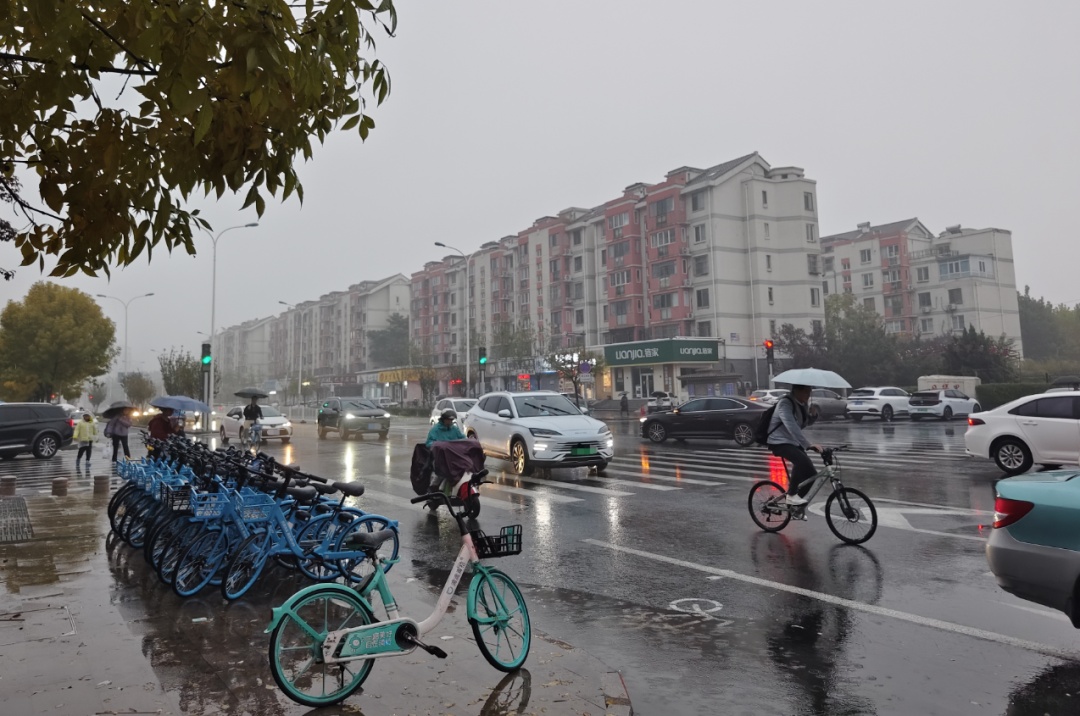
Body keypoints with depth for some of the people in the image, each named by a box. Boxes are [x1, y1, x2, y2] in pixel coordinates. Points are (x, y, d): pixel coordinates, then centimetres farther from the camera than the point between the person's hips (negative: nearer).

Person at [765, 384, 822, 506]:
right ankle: (791, 495, -19)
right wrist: (809, 445, -45)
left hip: (793, 441, 9)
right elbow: (792, 427, -37)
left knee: (809, 471, 3)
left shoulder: (802, 404, 4)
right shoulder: (785, 403, -24)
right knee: (803, 462, -31)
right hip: (779, 442, -9)